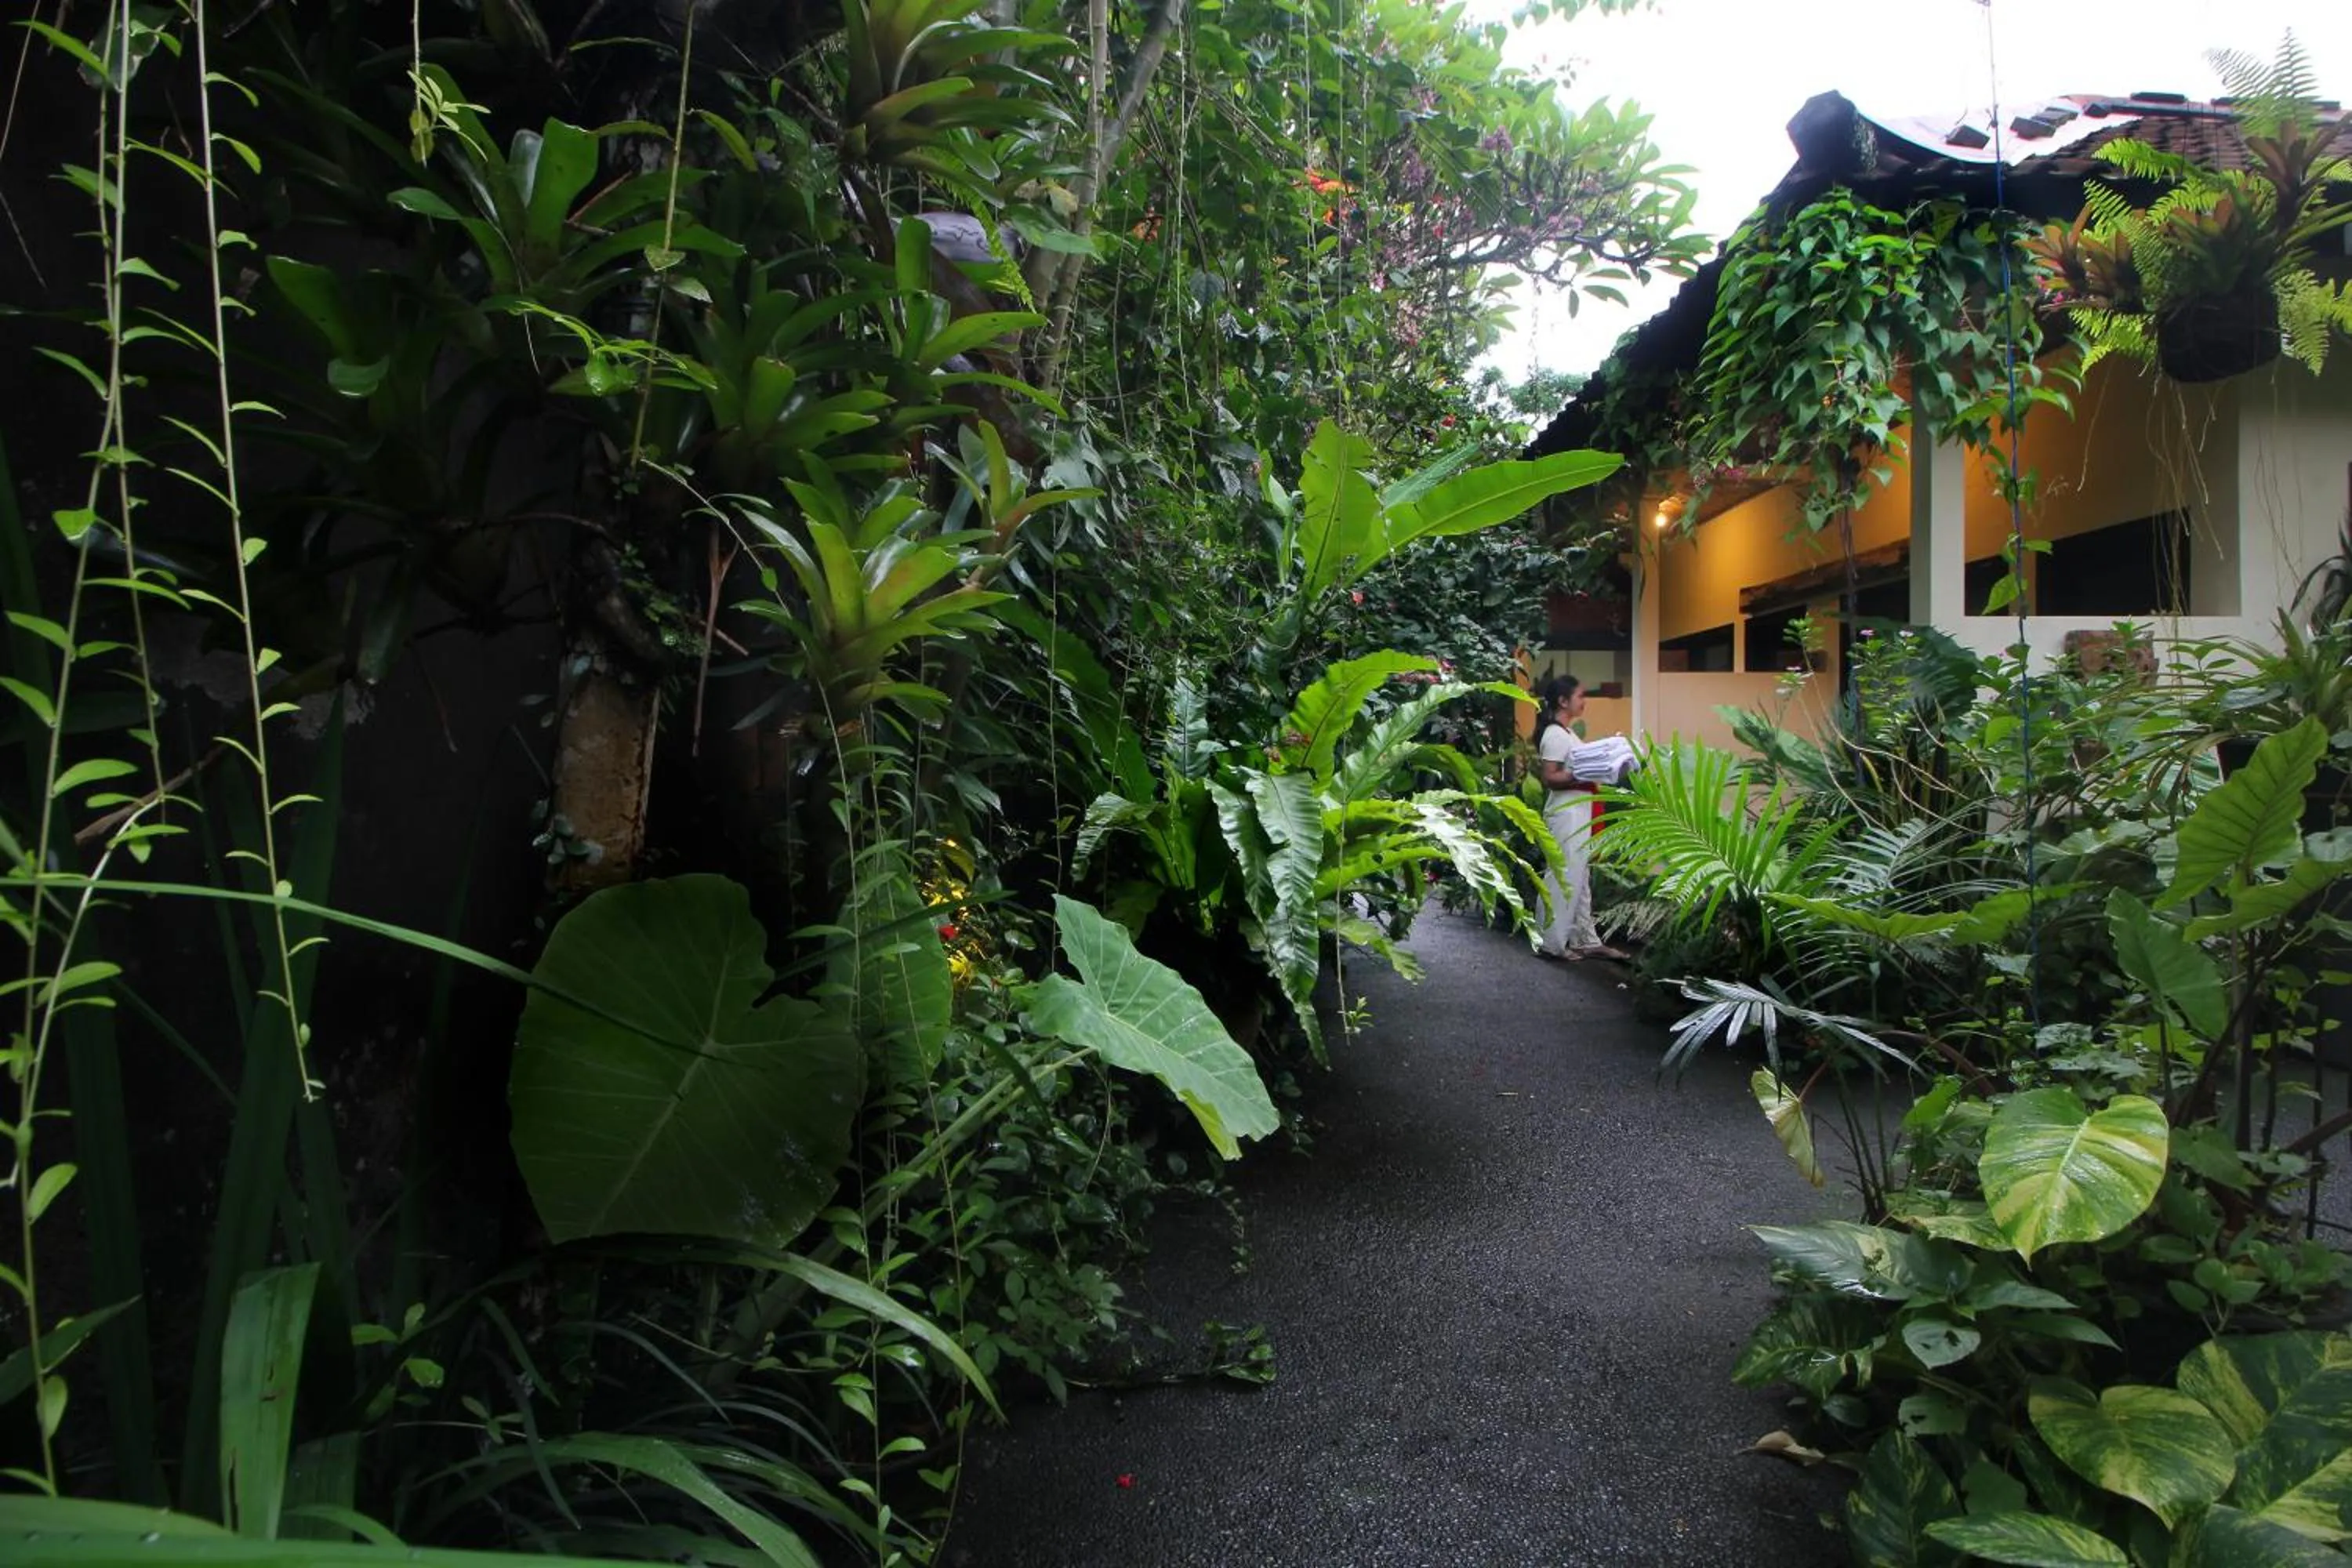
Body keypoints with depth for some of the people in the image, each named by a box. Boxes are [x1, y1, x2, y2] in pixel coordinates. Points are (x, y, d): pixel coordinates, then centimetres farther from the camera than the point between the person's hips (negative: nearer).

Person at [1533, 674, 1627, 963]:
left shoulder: (1567, 733, 14)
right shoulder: (1554, 735, -15)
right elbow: (1550, 777, -21)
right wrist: (1587, 777, -22)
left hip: (1579, 814, 10)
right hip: (1565, 815, -10)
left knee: (1580, 878, 14)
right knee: (1564, 878, -5)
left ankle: (1586, 940, 21)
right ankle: (1551, 942, 2)